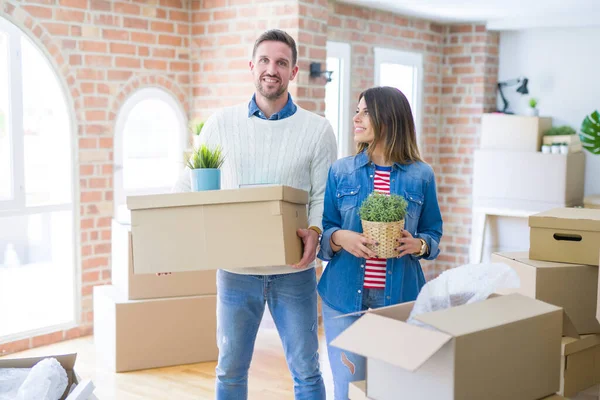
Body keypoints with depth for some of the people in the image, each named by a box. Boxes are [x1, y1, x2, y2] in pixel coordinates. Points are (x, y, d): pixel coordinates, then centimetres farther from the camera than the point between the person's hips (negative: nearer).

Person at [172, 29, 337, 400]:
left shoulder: (318, 129, 0)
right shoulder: (221, 123, 4)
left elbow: (324, 195, -1)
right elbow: (188, 185, 6)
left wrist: (314, 231, -22)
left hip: (294, 270, -1)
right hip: (236, 269, 1)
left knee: (306, 369, 7)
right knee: (230, 369, 12)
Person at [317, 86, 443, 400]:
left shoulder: (421, 175, 2)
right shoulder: (340, 171, 3)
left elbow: (433, 233, 9)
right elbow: (322, 230, 4)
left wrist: (418, 244, -13)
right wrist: (339, 238, -17)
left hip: (401, 298, 0)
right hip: (345, 297, 0)